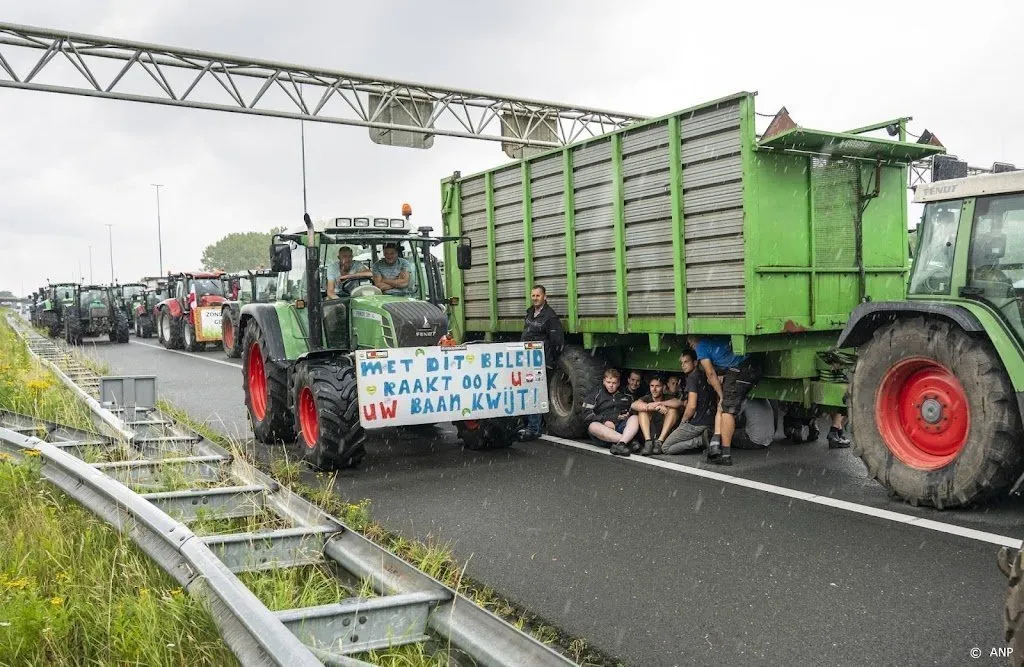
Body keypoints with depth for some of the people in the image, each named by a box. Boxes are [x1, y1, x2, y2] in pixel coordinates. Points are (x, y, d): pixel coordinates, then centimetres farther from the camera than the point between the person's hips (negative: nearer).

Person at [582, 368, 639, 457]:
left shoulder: (626, 396, 24)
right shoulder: (597, 395, 14)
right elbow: (587, 415, 4)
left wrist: (628, 415, 0)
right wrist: (604, 421, -8)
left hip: (622, 427, 2)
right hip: (604, 430, -2)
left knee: (635, 418, -23)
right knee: (593, 426, -33)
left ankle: (621, 443, -48)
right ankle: (629, 441, -41)